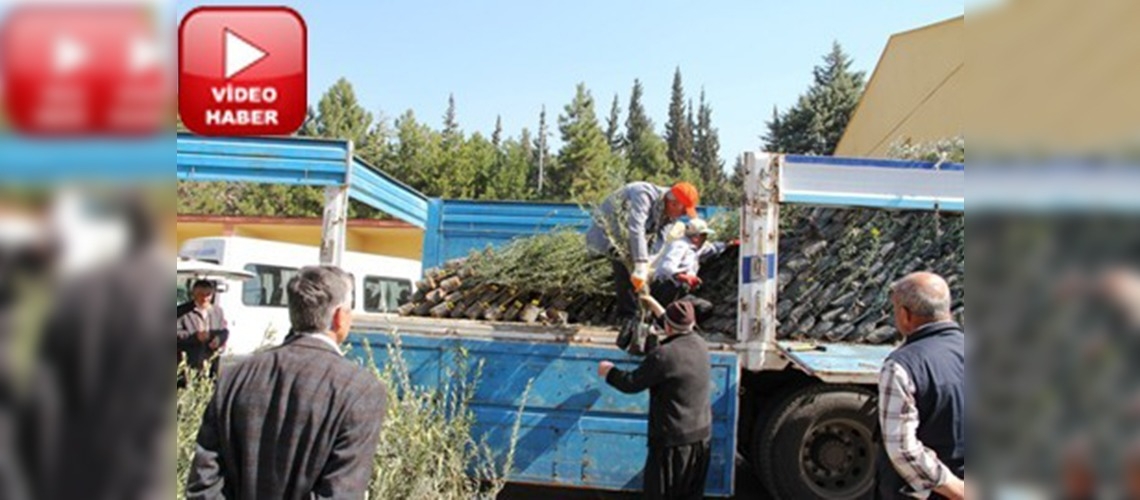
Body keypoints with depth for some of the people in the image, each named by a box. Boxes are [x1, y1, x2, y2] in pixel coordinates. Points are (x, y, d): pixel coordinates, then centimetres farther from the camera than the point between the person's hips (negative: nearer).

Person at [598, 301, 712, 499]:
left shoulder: (663, 355, -24)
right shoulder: (701, 346, -1)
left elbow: (631, 384, -15)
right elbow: (681, 334, 21)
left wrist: (609, 371, 6)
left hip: (673, 438, -7)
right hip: (702, 434, 7)